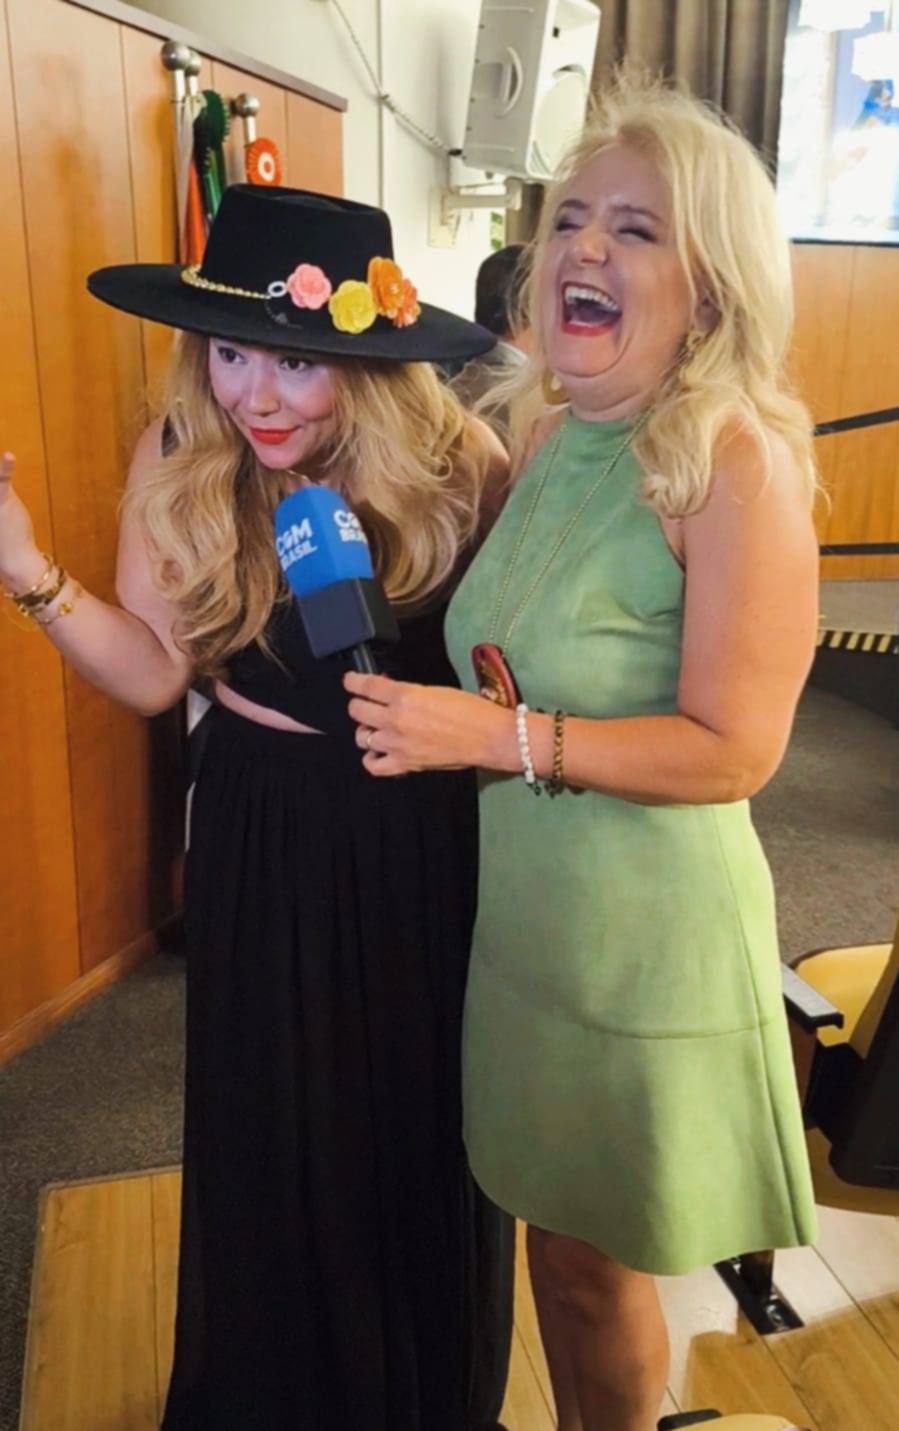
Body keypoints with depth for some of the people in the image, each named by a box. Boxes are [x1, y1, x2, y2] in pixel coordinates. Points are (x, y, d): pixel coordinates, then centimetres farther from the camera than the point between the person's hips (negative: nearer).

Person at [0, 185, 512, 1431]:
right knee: (270, 1131, 17)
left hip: (428, 836, 0)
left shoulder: (455, 464, -15)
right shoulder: (176, 465, -10)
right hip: (264, 839, 1)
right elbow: (155, 674, -6)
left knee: (424, 1117, 19)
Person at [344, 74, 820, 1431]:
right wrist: (438, 710, -7)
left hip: (646, 937, -6)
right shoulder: (551, 434, 3)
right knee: (551, 1230, 23)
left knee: (596, 1261, 16)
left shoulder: (733, 465, -19)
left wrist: (499, 738, -25)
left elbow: (733, 750, -21)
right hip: (521, 908, 6)